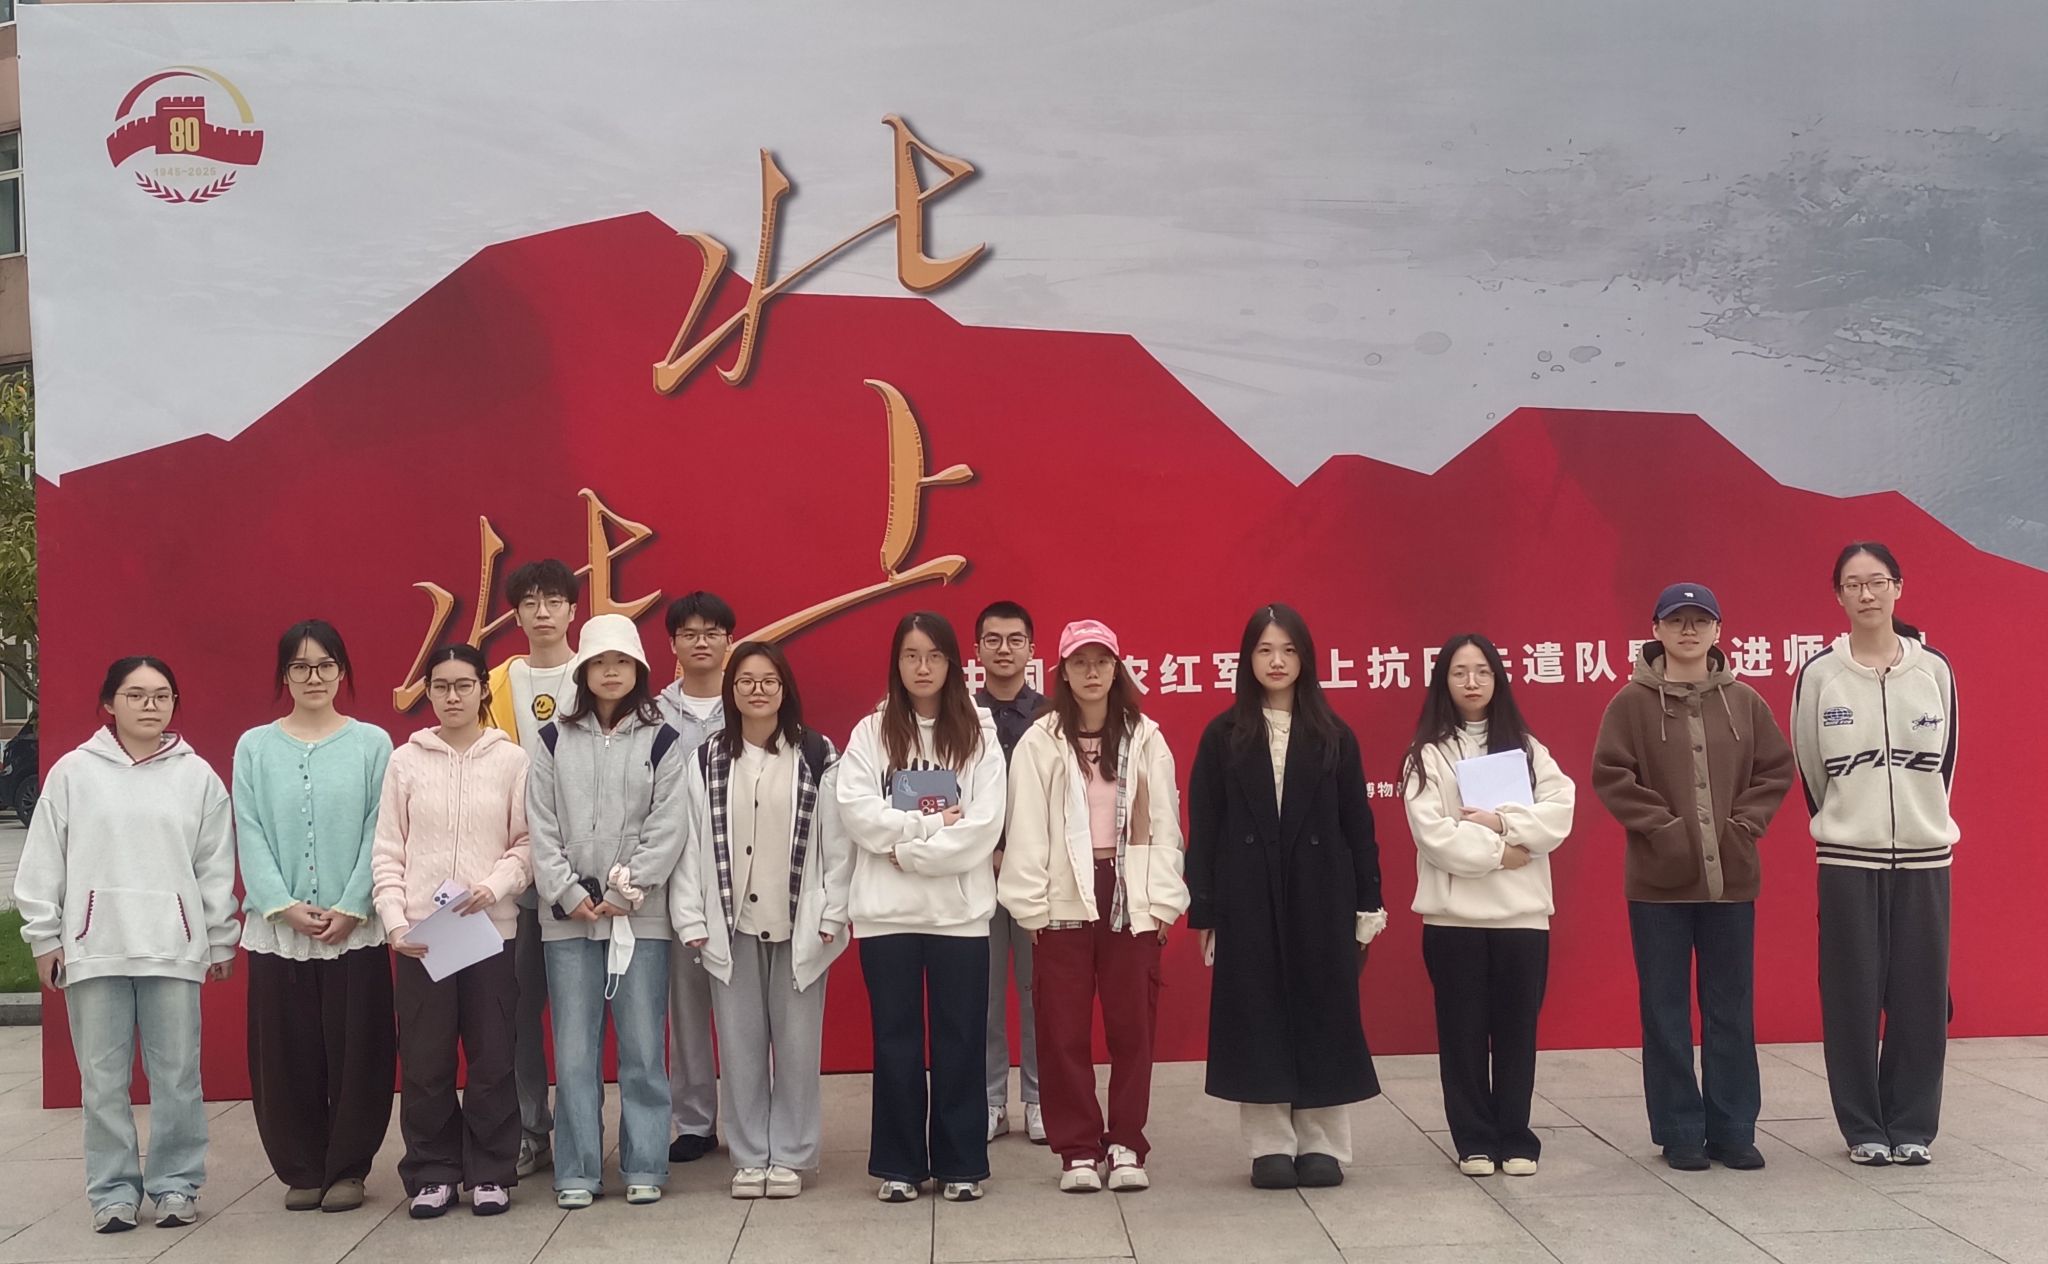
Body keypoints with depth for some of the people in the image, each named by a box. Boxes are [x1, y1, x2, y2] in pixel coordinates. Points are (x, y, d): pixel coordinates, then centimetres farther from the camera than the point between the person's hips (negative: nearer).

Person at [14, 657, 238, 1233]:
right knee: (103, 1079, 5)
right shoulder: (74, 772, 3)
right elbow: (44, 862, 6)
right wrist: (44, 936, 3)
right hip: (94, 946, 0)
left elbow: (216, 867, 7)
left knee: (177, 1076, 3)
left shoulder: (197, 775, 4)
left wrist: (221, 940, 8)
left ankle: (176, 1183, 15)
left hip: (173, 947, 0)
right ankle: (113, 1189, 15)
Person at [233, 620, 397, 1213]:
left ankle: (347, 1168, 14)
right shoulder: (255, 747, 6)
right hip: (276, 928, 1)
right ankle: (301, 1171, 17)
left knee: (356, 1052, 2)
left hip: (355, 928, -1)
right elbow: (250, 835, 0)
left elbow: (378, 832, -2)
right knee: (286, 1056, 5)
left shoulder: (372, 743, 3)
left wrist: (350, 909, -11)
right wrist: (284, 906, -11)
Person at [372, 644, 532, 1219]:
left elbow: (527, 844, 2)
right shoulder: (405, 760, 6)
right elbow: (387, 851, 4)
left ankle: (490, 1173, 15)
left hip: (491, 928, -1)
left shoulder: (512, 760, 2)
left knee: (491, 1056, 3)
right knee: (424, 1059, 4)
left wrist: (493, 886, -15)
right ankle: (432, 1173, 15)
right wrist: (395, 921, -6)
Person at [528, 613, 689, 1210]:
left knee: (642, 1048, 1)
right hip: (568, 914, 1)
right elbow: (542, 828, 3)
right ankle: (577, 1173, 10)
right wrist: (570, 894, -8)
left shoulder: (661, 741, 4)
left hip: (640, 915, -1)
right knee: (574, 1051, 2)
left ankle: (644, 1168, 11)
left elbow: (667, 829, -3)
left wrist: (624, 892, -11)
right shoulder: (555, 740, 8)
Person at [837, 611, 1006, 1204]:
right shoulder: (870, 732, 6)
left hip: (960, 909, 0)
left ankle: (960, 1163, 14)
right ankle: (898, 1164, 15)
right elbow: (858, 814, -6)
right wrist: (933, 824, -12)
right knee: (896, 1039, 6)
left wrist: (909, 848, -12)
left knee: (959, 1039, 4)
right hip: (886, 910, 1)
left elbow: (985, 823, -7)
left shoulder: (978, 733, 4)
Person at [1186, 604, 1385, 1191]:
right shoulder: (1223, 736, 3)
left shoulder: (1334, 737, 5)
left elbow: (1358, 824, 5)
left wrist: (1368, 904, 1)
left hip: (1321, 895, 1)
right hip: (1249, 899, 0)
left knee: (1323, 1011, 3)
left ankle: (1322, 1144, 13)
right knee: (1257, 1015, 2)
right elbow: (1203, 828, 2)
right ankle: (1270, 1147, 10)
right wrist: (1203, 910, -3)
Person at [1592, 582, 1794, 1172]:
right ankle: (1679, 1133, 13)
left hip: (1731, 880, 2)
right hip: (1658, 881, -2)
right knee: (1667, 1012, 4)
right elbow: (1610, 775, -6)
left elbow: (1776, 770, 7)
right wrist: (1662, 828, -13)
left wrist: (1744, 824, -6)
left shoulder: (1744, 701, 5)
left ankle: (1734, 1129, 19)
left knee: (1731, 1010, 9)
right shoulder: (1632, 703, -2)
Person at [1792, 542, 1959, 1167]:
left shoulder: (1934, 669, 1)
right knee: (1853, 997, 2)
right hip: (1847, 860, -1)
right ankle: (1864, 1128, 14)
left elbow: (1945, 760, 11)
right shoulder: (1819, 674, -3)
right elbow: (1809, 768, 6)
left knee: (1920, 996, 4)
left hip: (1924, 857, 1)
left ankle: (1913, 1126, 16)